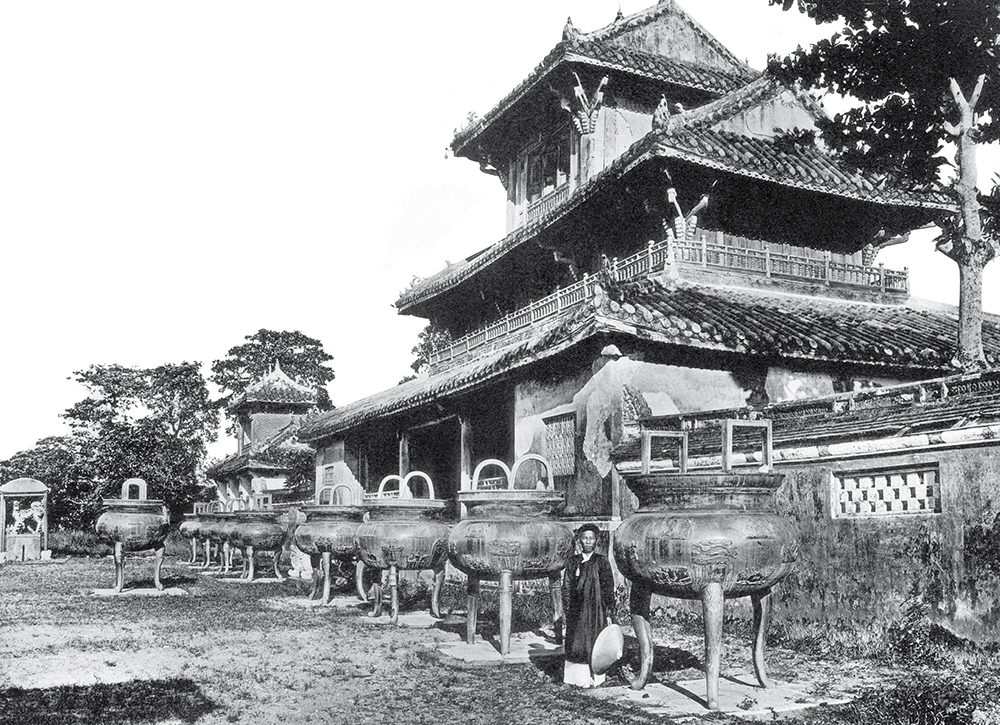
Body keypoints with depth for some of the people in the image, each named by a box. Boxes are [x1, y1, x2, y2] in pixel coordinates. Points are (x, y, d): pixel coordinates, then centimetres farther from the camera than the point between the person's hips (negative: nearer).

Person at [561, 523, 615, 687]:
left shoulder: (601, 561, -1)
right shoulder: (573, 561, 7)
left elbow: (608, 588, -2)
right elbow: (566, 586, 8)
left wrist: (609, 612, -6)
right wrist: (567, 608, 2)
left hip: (595, 609, -3)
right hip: (576, 610, 3)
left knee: (592, 643, 0)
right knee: (575, 642, 5)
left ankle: (592, 678, 10)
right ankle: (575, 676, 15)